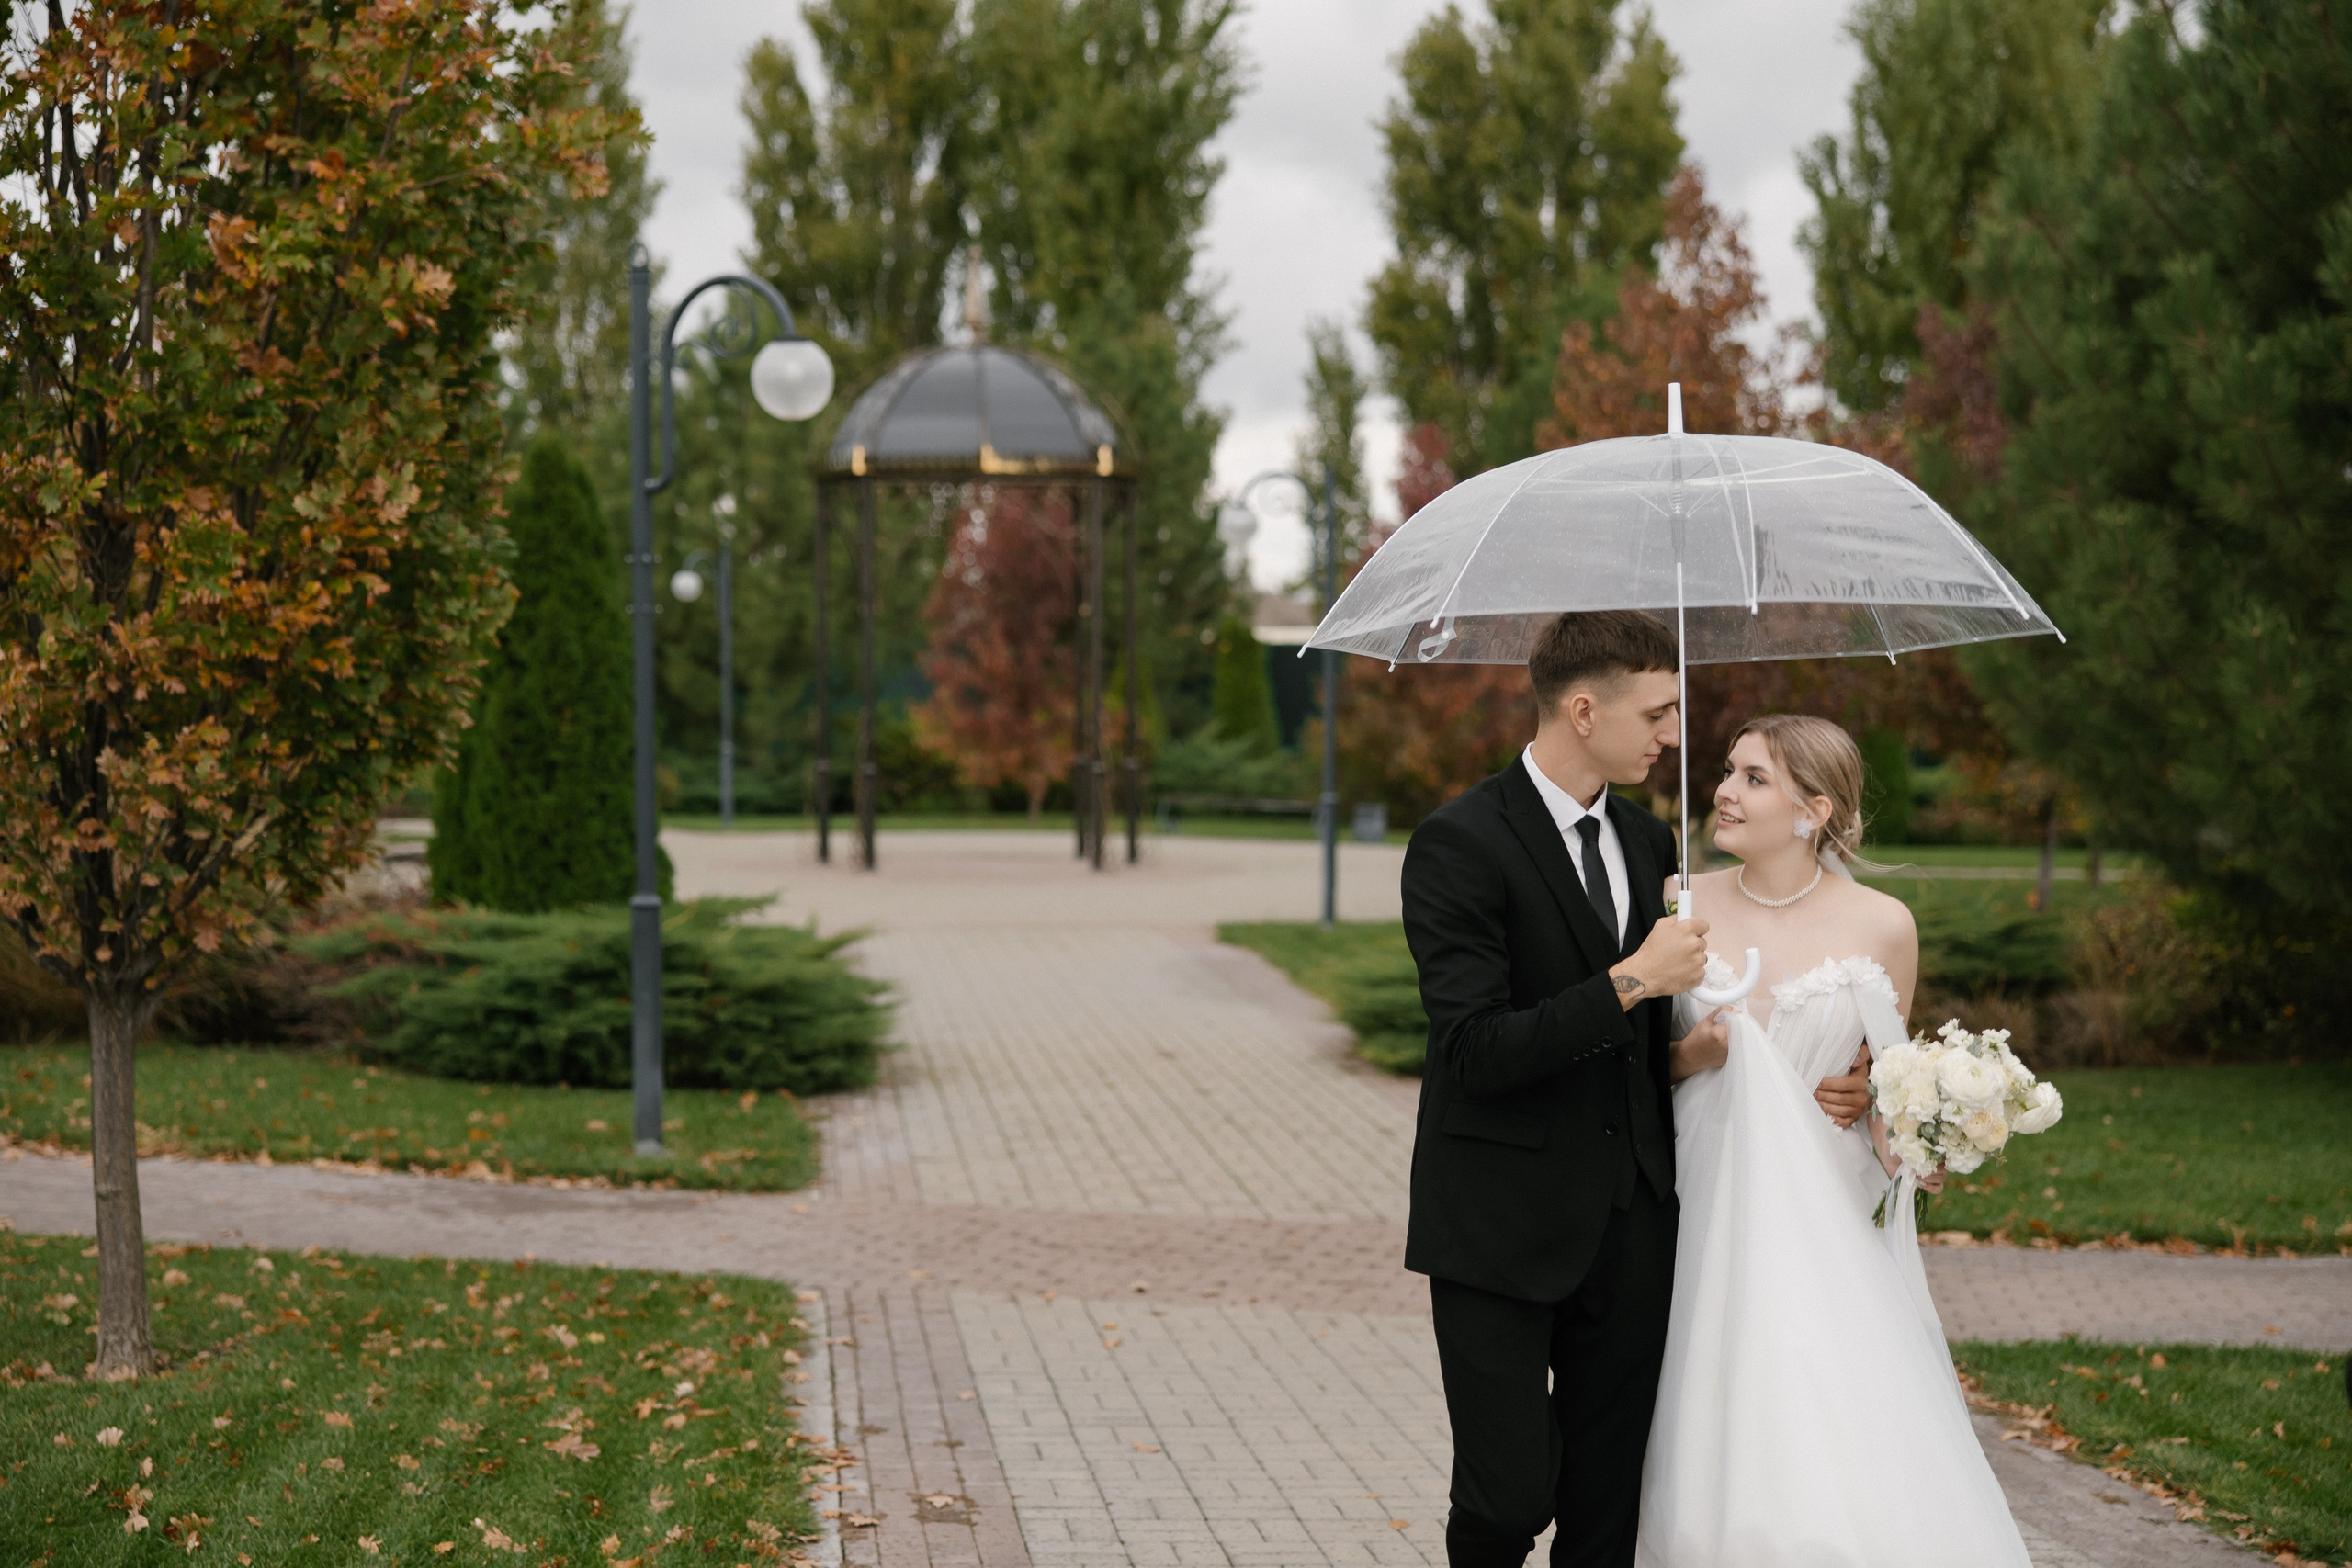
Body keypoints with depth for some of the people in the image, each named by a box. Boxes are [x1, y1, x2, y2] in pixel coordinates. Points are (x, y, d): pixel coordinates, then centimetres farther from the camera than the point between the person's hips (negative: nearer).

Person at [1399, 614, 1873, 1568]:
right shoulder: (1461, 843, -12)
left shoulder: (1648, 842, 12)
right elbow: (1476, 1051, -20)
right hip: (1503, 1232, -6)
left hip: (1631, 1229, 7)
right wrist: (1630, 982, -21)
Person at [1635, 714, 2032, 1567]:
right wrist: (1691, 1055, -11)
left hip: (1822, 1223, -1)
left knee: (1851, 1484, -9)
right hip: (1707, 1216, 1)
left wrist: (1903, 1146, -9)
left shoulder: (1880, 926, -1)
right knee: (1715, 1483, 0)